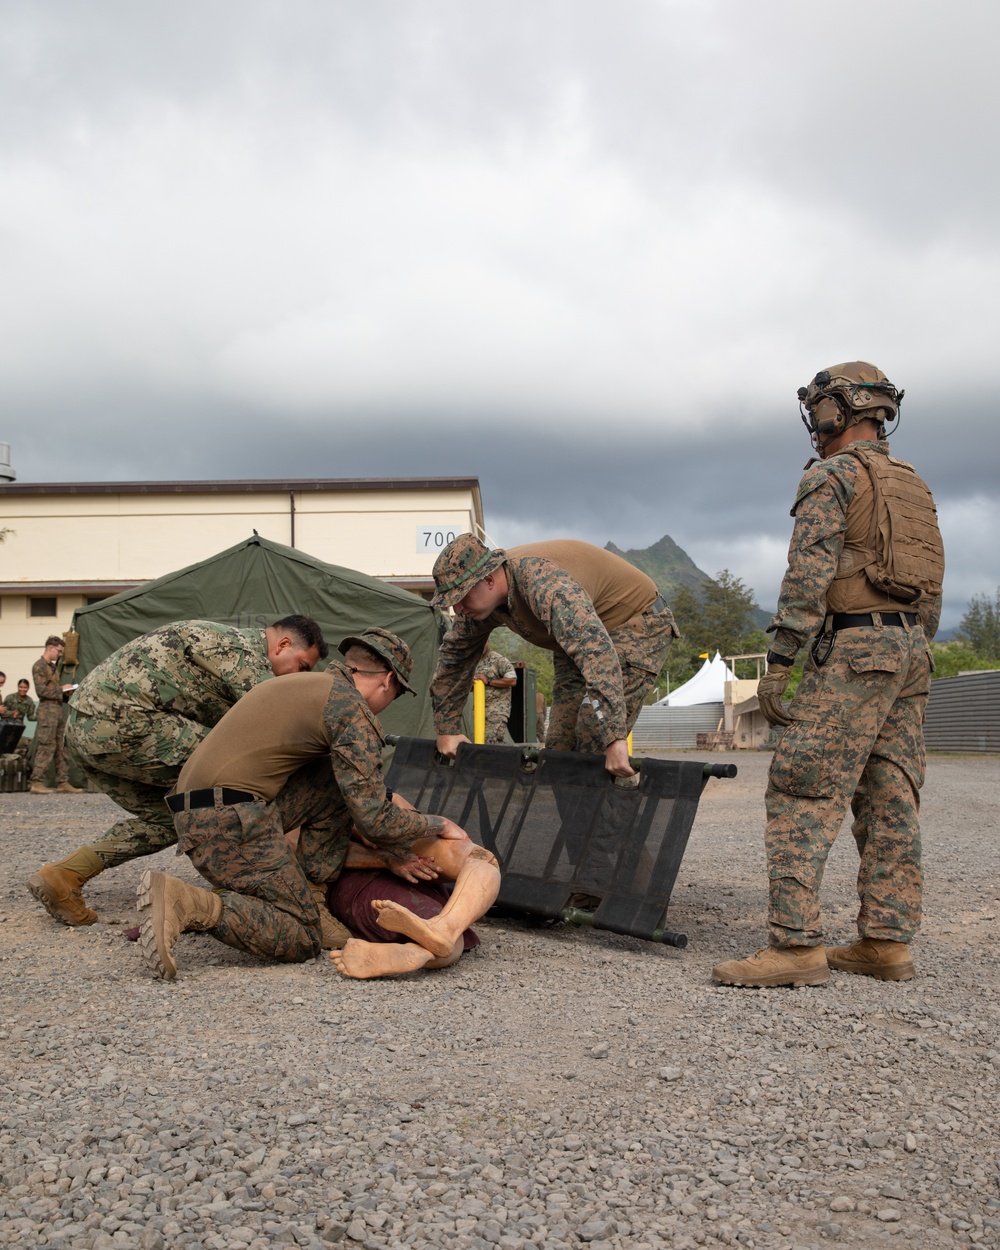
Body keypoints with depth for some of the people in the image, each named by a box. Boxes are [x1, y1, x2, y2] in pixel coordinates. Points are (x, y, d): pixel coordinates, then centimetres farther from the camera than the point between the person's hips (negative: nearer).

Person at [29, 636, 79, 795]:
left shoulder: (54, 666, 21)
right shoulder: (39, 666, -6)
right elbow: (41, 690, -15)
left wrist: (66, 692, 9)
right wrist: (61, 689, -10)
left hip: (59, 709, 9)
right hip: (48, 710, -9)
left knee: (62, 747, 7)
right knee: (46, 747, -10)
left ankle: (62, 783, 9)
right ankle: (37, 782, -8)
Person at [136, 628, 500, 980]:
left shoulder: (306, 686, 24)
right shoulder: (353, 709, -5)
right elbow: (374, 818, -8)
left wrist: (387, 847, 23)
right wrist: (439, 825, 9)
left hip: (196, 816, 10)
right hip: (234, 819, -10)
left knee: (338, 780, 15)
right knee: (301, 941, -2)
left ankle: (312, 890, 12)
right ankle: (187, 905, -17)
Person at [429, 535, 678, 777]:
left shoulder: (544, 583, -38)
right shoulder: (483, 599, -9)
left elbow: (597, 651, -48)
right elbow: (455, 653, 6)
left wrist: (614, 739, -53)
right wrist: (446, 728, 6)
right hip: (582, 637, 9)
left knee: (593, 749, -19)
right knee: (558, 747, 3)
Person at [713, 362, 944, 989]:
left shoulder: (832, 476, -5)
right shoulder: (913, 484, 20)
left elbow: (809, 574, -16)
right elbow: (932, 588, 20)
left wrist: (779, 662, -16)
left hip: (854, 647, -9)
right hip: (910, 645, 9)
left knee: (803, 790, -10)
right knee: (890, 796, 8)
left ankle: (797, 944, -14)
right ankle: (888, 941, 10)